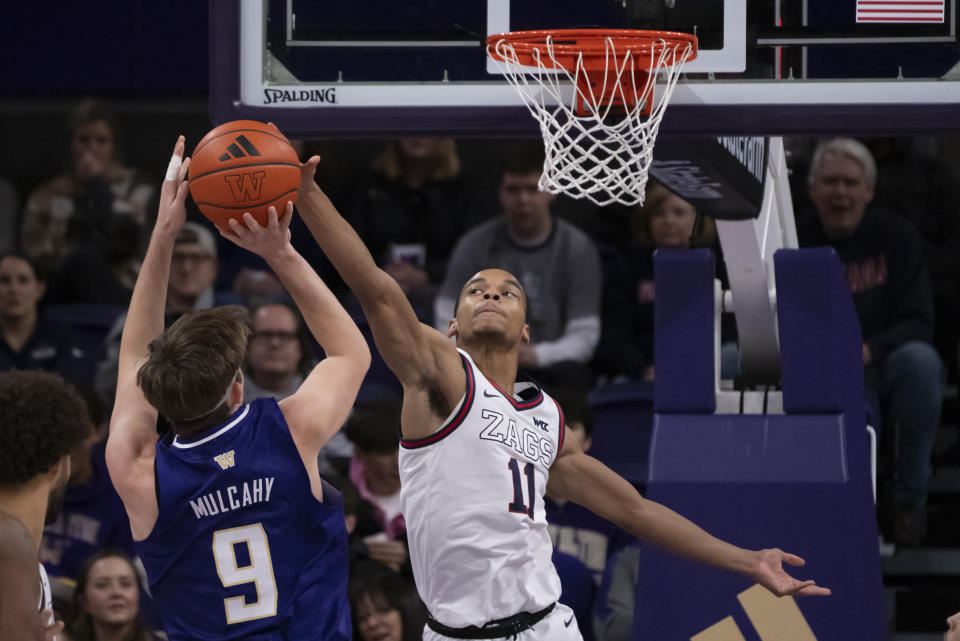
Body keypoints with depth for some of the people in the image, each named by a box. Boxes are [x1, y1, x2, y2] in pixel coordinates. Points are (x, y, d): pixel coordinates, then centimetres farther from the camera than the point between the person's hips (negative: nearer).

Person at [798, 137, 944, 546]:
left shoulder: (895, 237, -1)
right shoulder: (794, 242, 2)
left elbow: (919, 324, -8)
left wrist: (869, 350, -27)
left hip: (881, 373, -1)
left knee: (920, 359, -34)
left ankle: (910, 495, -19)